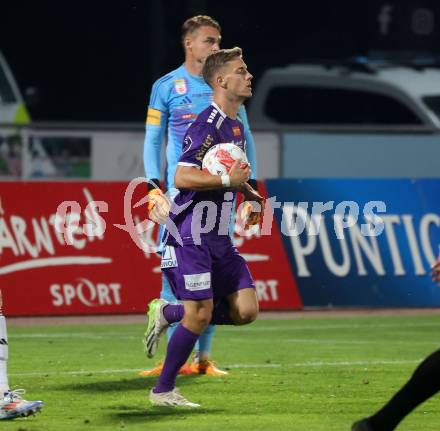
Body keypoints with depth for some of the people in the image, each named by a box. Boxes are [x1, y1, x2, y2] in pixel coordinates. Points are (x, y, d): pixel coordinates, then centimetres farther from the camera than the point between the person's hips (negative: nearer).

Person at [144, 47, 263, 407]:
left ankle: (167, 314, 17)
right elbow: (183, 177, -24)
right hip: (191, 235, -9)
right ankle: (163, 390, 6)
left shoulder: (236, 124, 14)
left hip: (218, 236, 9)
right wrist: (228, 180, -23)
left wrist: (251, 195, 15)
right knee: (200, 314, -9)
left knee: (246, 311, 0)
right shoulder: (208, 126, -16)